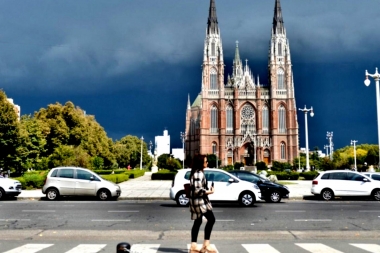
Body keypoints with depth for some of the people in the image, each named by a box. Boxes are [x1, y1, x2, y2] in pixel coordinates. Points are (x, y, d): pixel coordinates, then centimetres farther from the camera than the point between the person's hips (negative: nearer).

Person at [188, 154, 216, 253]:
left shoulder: (196, 172, 15)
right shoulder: (199, 173, -18)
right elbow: (197, 190, -24)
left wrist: (207, 190, 17)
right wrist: (209, 191, -16)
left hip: (197, 201, 11)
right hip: (199, 201, -11)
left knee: (198, 222, 13)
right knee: (211, 219, -8)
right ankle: (206, 244, -5)